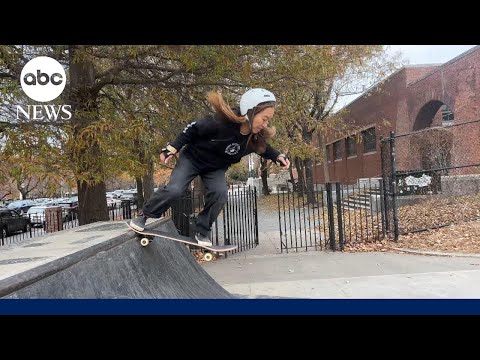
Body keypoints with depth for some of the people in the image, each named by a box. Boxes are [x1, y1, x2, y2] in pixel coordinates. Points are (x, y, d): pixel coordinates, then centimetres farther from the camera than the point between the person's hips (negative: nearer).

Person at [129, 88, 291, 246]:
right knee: (174, 190, -15)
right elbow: (193, 129, -22)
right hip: (192, 158, -4)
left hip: (215, 168, 4)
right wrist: (172, 148, -18)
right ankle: (144, 215, 11)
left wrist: (278, 156, -11)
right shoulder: (221, 121, -36)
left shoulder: (256, 136, -19)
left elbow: (263, 147, 6)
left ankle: (202, 231, 1)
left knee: (220, 194, -19)